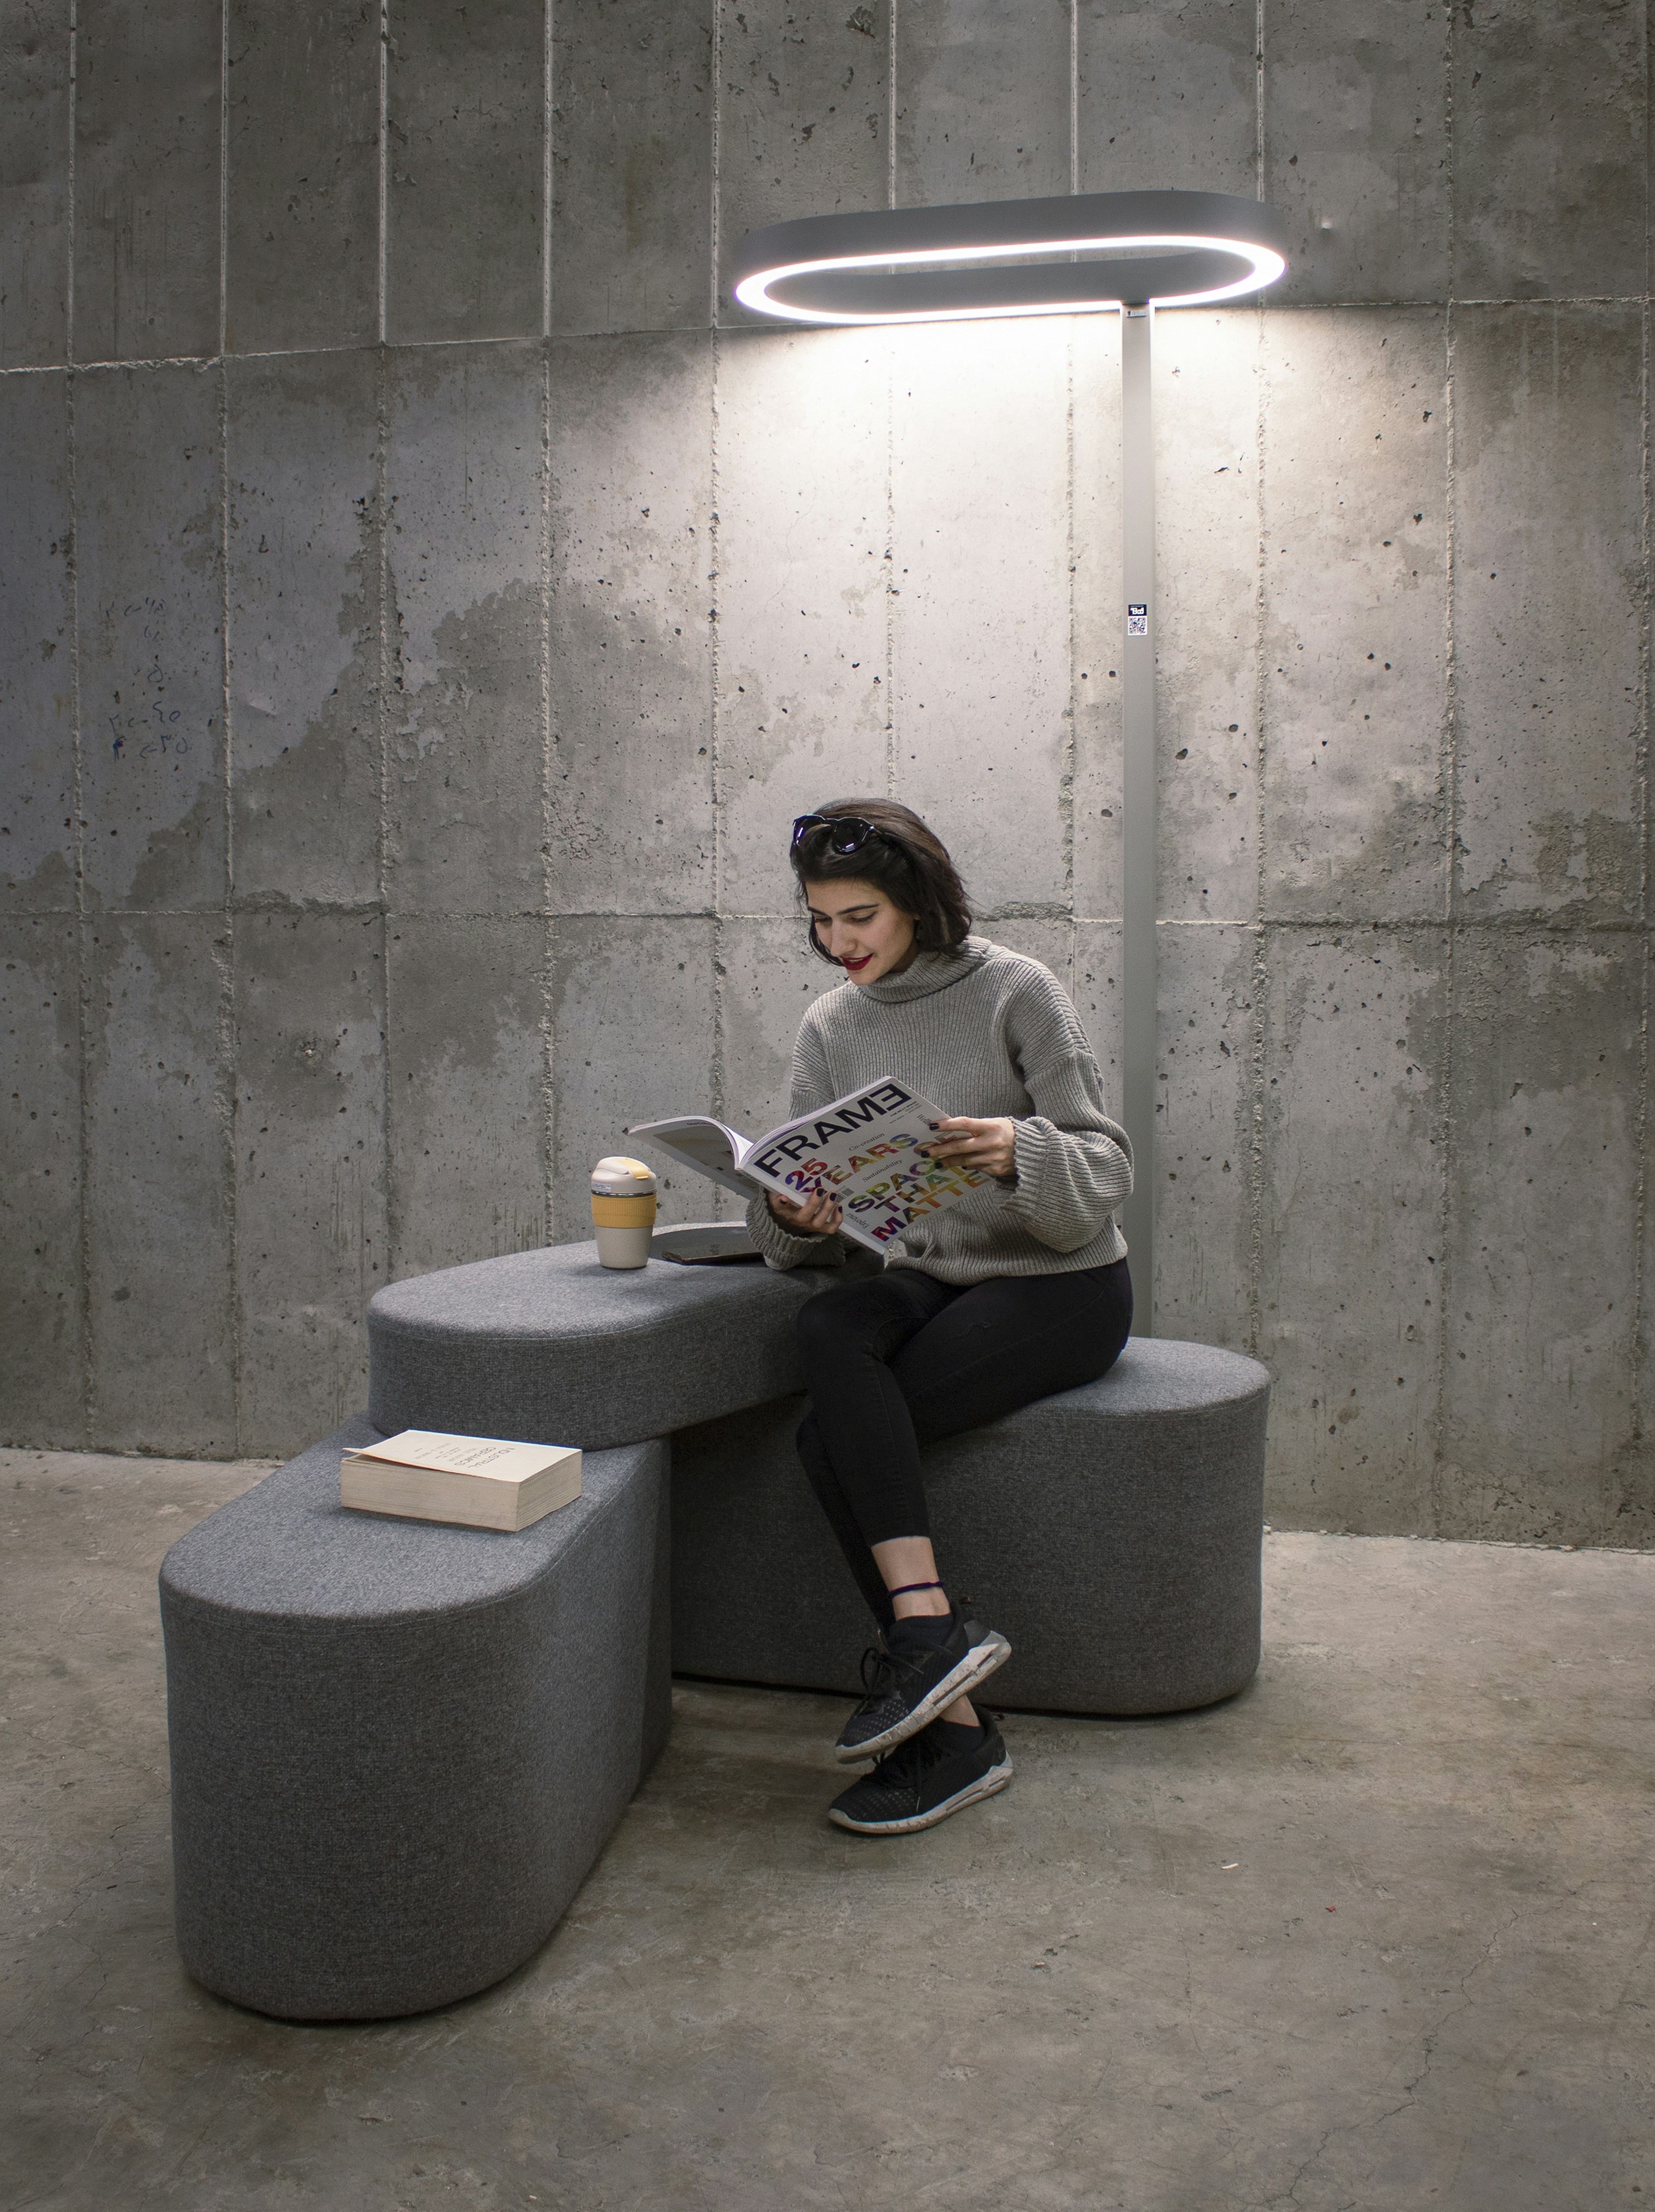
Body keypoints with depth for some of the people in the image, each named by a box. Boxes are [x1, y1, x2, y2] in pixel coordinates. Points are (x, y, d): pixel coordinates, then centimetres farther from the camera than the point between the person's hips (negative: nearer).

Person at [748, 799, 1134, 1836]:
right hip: (928, 1275, 5)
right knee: (829, 1327, -30)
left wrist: (1020, 1150, -35)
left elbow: (1107, 1166, -13)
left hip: (1062, 1283, -5)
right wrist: (794, 1217, -19)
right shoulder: (832, 1026, 7)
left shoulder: (1018, 992, -9)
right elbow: (803, 1194, 6)